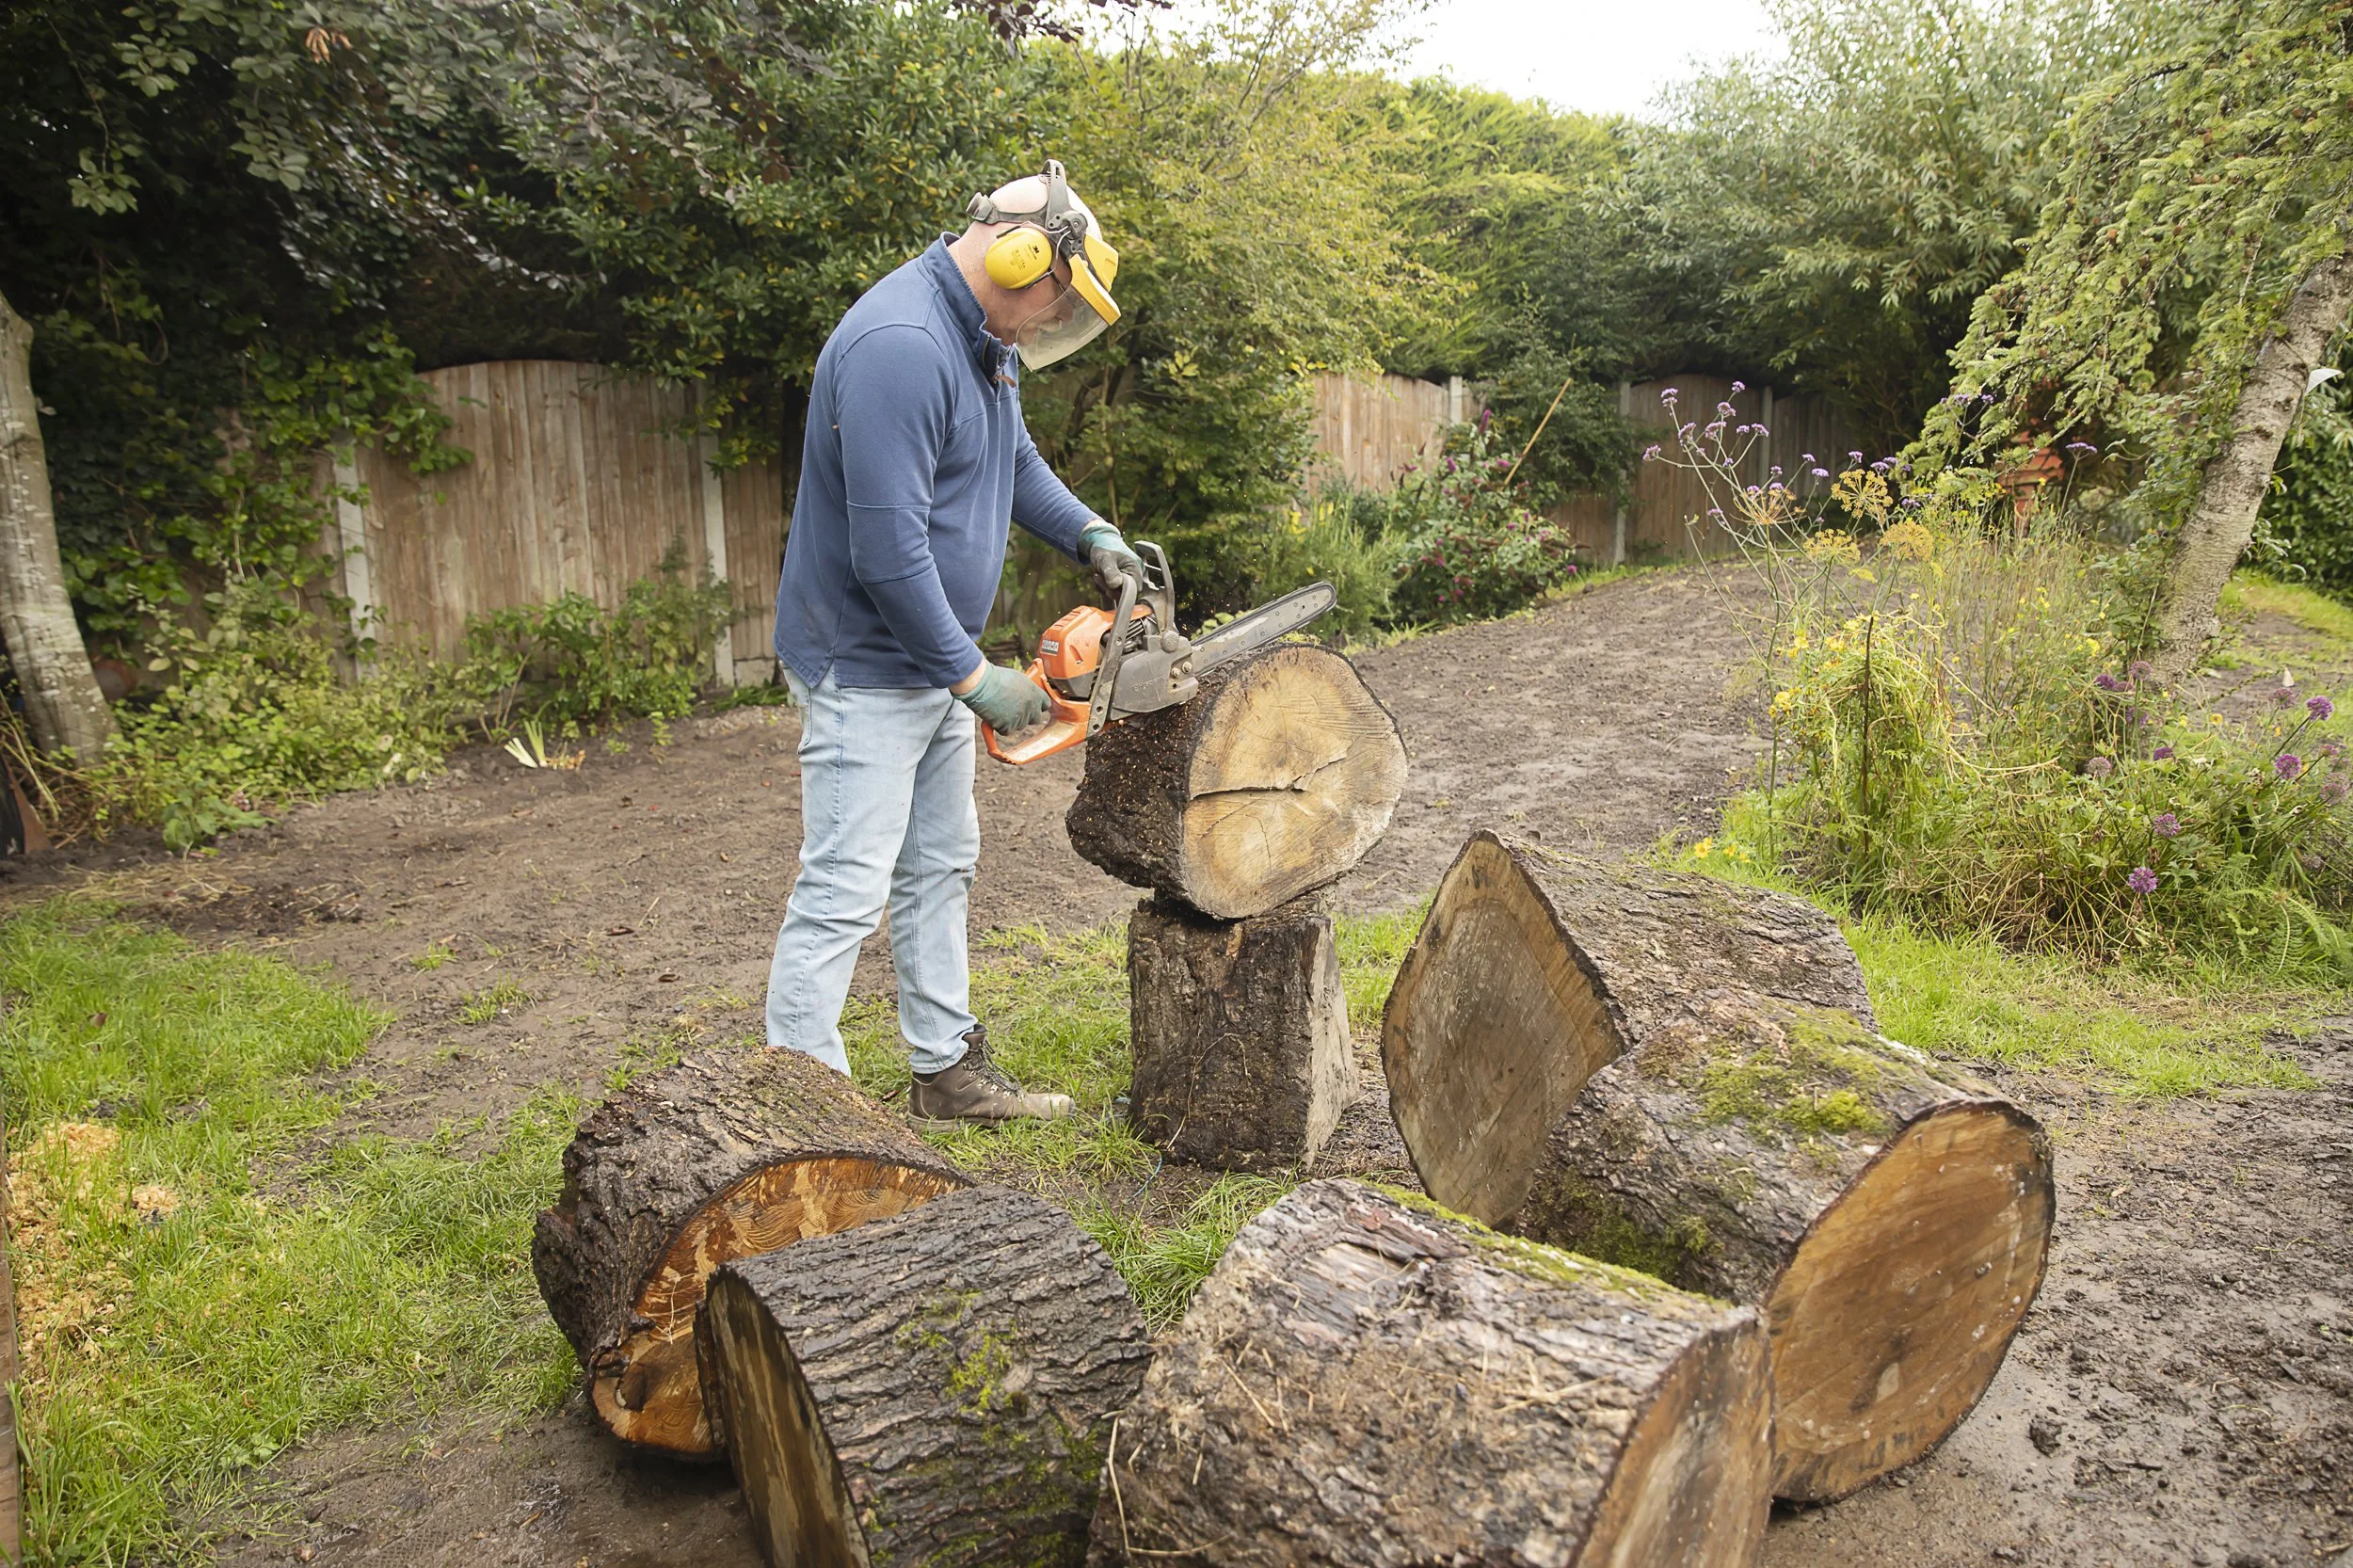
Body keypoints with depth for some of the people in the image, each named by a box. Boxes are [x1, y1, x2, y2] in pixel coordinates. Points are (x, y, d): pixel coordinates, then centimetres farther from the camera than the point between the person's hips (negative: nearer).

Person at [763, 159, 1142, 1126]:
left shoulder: (984, 341, 7)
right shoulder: (901, 348, -25)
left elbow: (1015, 458, 24)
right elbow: (889, 551, -29)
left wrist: (1087, 533, 7)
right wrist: (974, 678, -22)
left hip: (934, 662, 10)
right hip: (867, 671, -10)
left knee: (939, 871, 16)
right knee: (845, 891, -7)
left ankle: (948, 1071, 29)